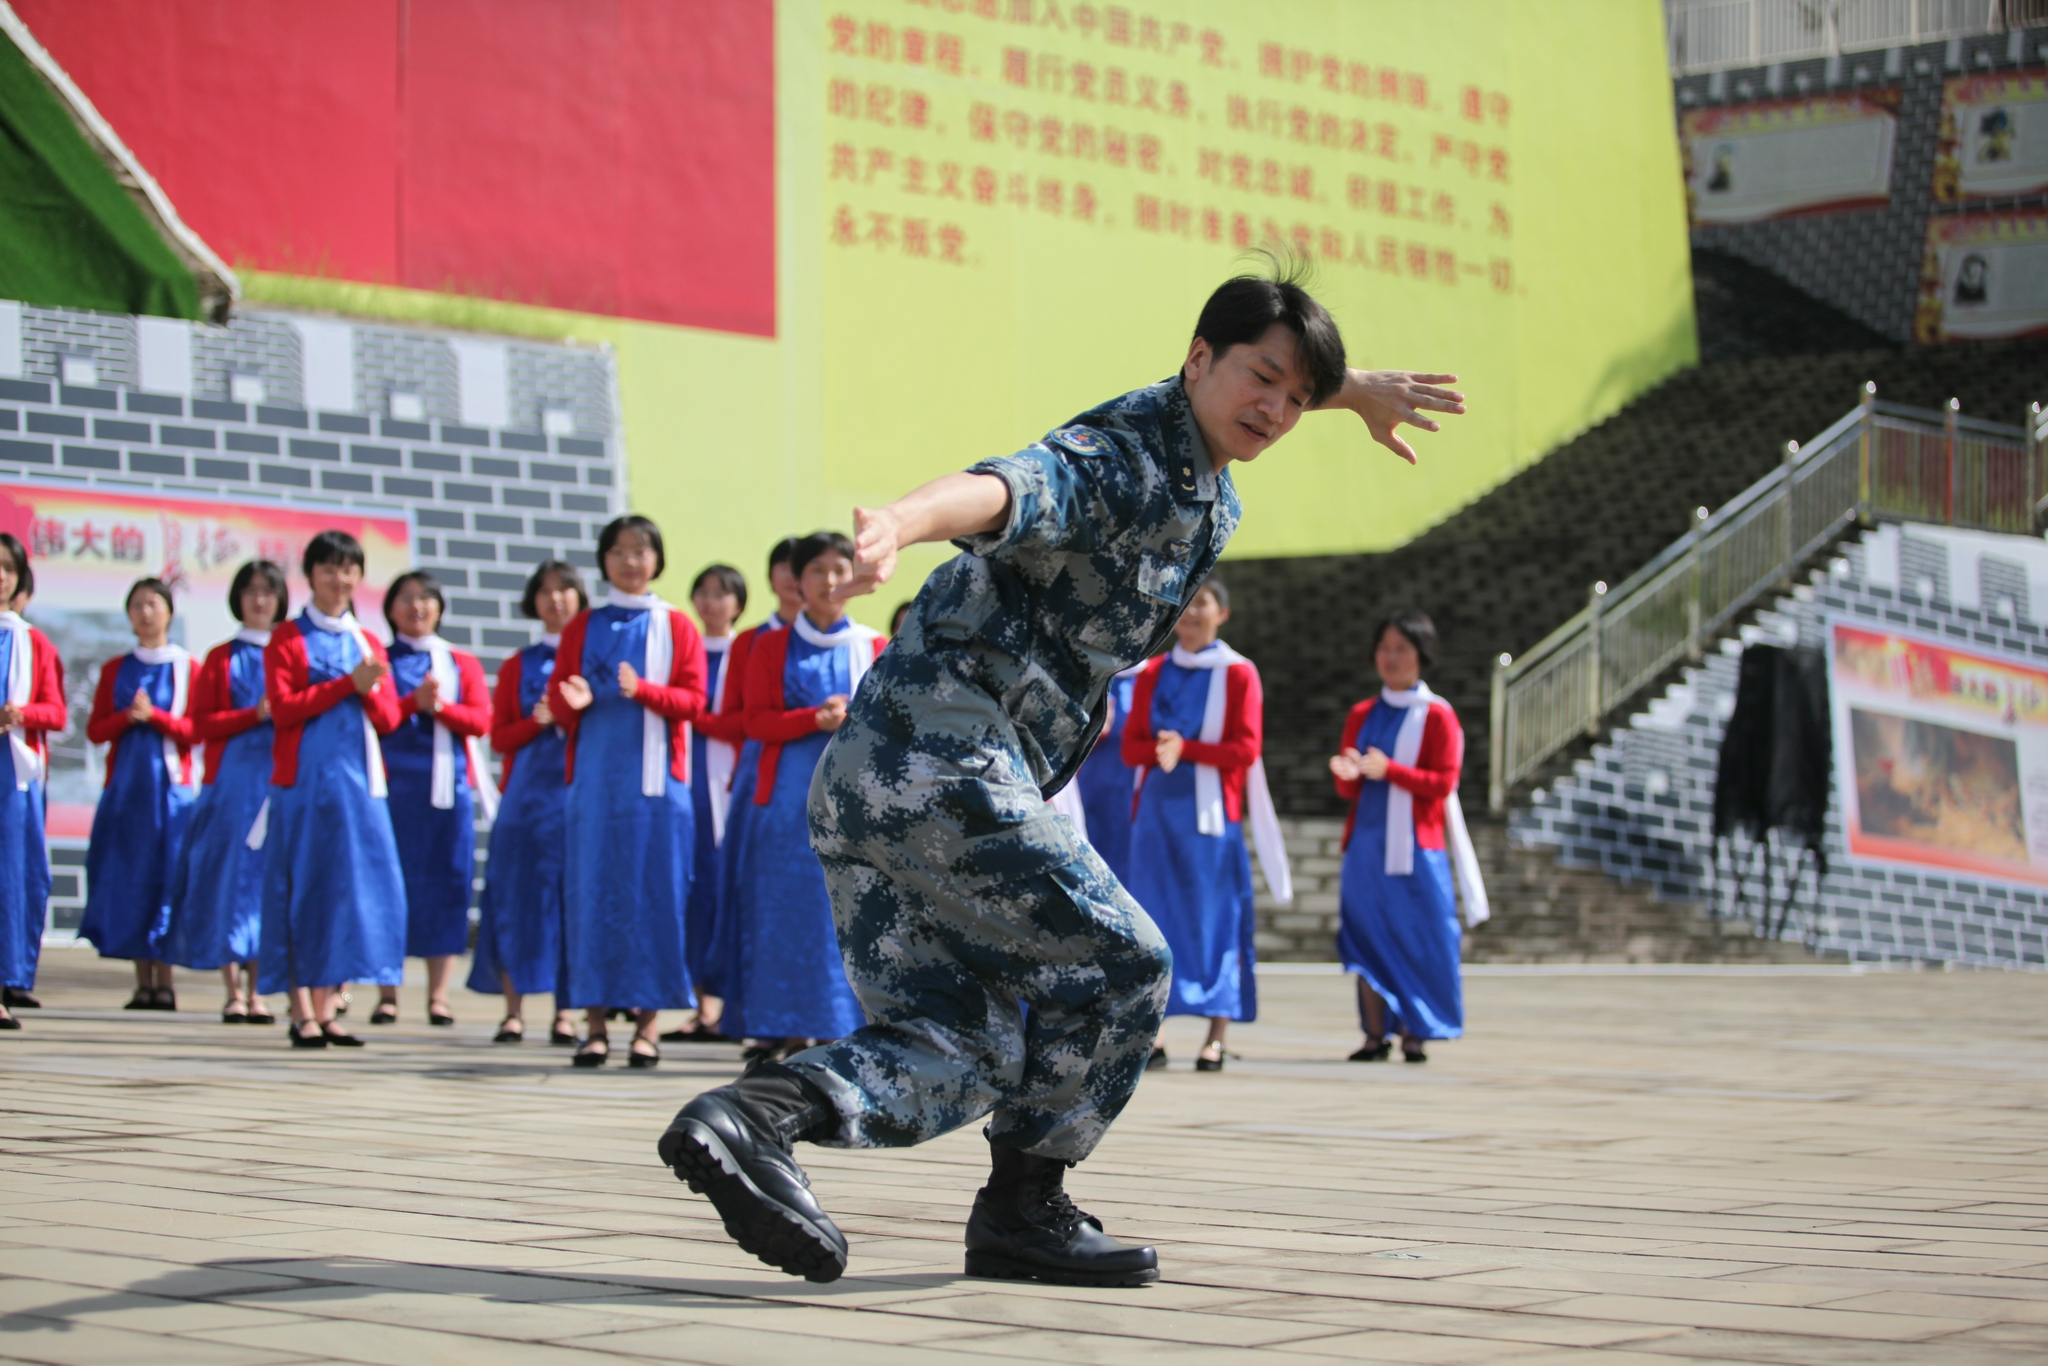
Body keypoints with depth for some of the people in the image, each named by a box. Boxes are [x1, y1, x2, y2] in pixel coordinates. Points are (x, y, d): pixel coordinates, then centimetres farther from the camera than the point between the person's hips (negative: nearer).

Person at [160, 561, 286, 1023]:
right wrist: (255, 715, -10)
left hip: (281, 778, 1)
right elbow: (201, 724, 2)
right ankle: (233, 992, -4)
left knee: (269, 878, -3)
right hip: (231, 778, -1)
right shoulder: (221, 658, 10)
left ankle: (256, 990, 1)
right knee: (231, 878, -6)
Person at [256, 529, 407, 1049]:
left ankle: (325, 1009, 6)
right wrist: (348, 684, -14)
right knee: (301, 889, -6)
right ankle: (302, 1013, -6)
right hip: (304, 777, -4)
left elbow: (389, 718, 11)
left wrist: (370, 690, -10)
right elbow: (282, 707, -9)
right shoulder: (287, 639, 3)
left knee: (348, 887, 0)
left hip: (358, 778, 4)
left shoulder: (369, 643, 17)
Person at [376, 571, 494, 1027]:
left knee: (447, 884, -1)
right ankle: (387, 993, 1)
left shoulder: (462, 664, 14)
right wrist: (414, 700, -15)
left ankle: (438, 994, 3)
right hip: (394, 785, -2)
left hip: (449, 786, 2)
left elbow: (480, 720, 2)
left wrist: (439, 706, -13)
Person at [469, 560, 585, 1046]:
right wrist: (538, 721, -8)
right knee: (517, 895, -4)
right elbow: (499, 736, 10)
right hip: (527, 790, 1)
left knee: (571, 894, -5)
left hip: (580, 784, -1)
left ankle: (565, 1013, -2)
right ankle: (513, 1010, 0)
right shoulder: (517, 666, 14)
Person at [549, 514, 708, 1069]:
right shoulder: (583, 628, 12)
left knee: (655, 893, -3)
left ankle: (648, 1023, 1)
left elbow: (693, 700, 0)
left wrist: (642, 690, -17)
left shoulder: (676, 627, 9)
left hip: (656, 778, -1)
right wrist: (573, 701, -15)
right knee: (593, 892, -3)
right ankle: (596, 1023, 0)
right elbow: (559, 704, 9)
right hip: (595, 777, 1)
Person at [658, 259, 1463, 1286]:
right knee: (1115, 966, -2)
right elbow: (1005, 488, -37)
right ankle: (1023, 1207, 8)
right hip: (947, 758, -10)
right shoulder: (1116, 462, -13)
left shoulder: (1198, 462, 16)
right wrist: (901, 520, -56)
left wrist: (1354, 387, 49)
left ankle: (750, 1116, -16)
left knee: (957, 1048, 4)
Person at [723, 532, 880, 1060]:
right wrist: (814, 720, -13)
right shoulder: (772, 648, 11)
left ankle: (847, 1032, -5)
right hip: (790, 796, 0)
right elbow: (756, 720, 3)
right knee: (788, 913, -4)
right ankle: (788, 1032, -2)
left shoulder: (875, 648, 12)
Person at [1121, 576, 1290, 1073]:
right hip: (1157, 809, 3)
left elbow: (1246, 749, -5)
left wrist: (1186, 748, -16)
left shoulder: (1238, 674, 2)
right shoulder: (1152, 674, 12)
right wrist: (1159, 749, -14)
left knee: (1215, 918, -4)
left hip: (1210, 811, -3)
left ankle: (1217, 1037, -2)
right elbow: (1131, 746, 8)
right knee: (1154, 920, 0)